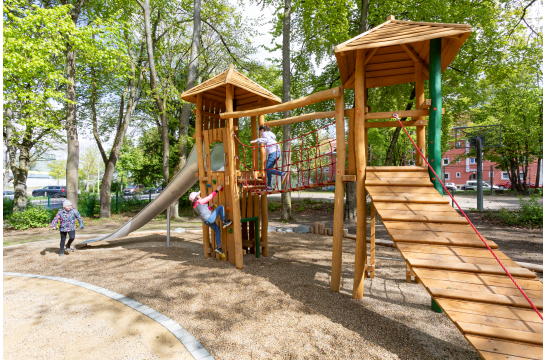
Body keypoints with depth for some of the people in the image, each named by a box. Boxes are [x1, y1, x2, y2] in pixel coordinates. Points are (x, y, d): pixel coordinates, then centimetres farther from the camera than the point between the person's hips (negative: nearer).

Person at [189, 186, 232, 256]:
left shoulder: (195, 205, 15)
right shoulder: (200, 201, -11)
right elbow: (209, 197, -10)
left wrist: (210, 207, 32)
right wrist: (217, 190, -5)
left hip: (207, 221, 10)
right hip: (209, 218, -10)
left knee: (217, 230, 17)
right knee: (221, 207, -10)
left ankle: (218, 247, 19)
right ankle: (224, 222, -7)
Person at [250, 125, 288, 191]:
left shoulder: (264, 133, 7)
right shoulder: (270, 134, 32)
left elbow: (266, 139, -14)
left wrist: (257, 140, -17)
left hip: (273, 152, -9)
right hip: (278, 152, 9)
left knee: (267, 169, -13)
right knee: (268, 169, 11)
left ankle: (282, 174, -27)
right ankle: (269, 186, 9)